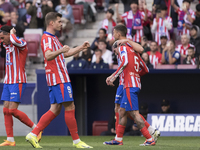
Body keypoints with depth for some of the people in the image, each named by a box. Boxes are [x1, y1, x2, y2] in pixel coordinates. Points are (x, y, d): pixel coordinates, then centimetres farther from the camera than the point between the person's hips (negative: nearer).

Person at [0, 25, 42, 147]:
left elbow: (14, 41, -34)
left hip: (18, 82, -9)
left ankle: (36, 128, 0)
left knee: (12, 110, -14)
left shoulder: (21, 43, -10)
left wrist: (12, 33, -15)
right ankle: (10, 140, 2)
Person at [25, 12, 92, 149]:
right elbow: (48, 56, -29)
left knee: (55, 109, 7)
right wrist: (60, 50, -46)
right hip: (59, 78, -10)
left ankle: (33, 135, 2)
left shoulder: (53, 38, 22)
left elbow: (65, 54, 34)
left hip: (57, 79, 10)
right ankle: (76, 141, -3)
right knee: (70, 107, -7)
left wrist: (81, 48, 31)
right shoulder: (47, 38, -12)